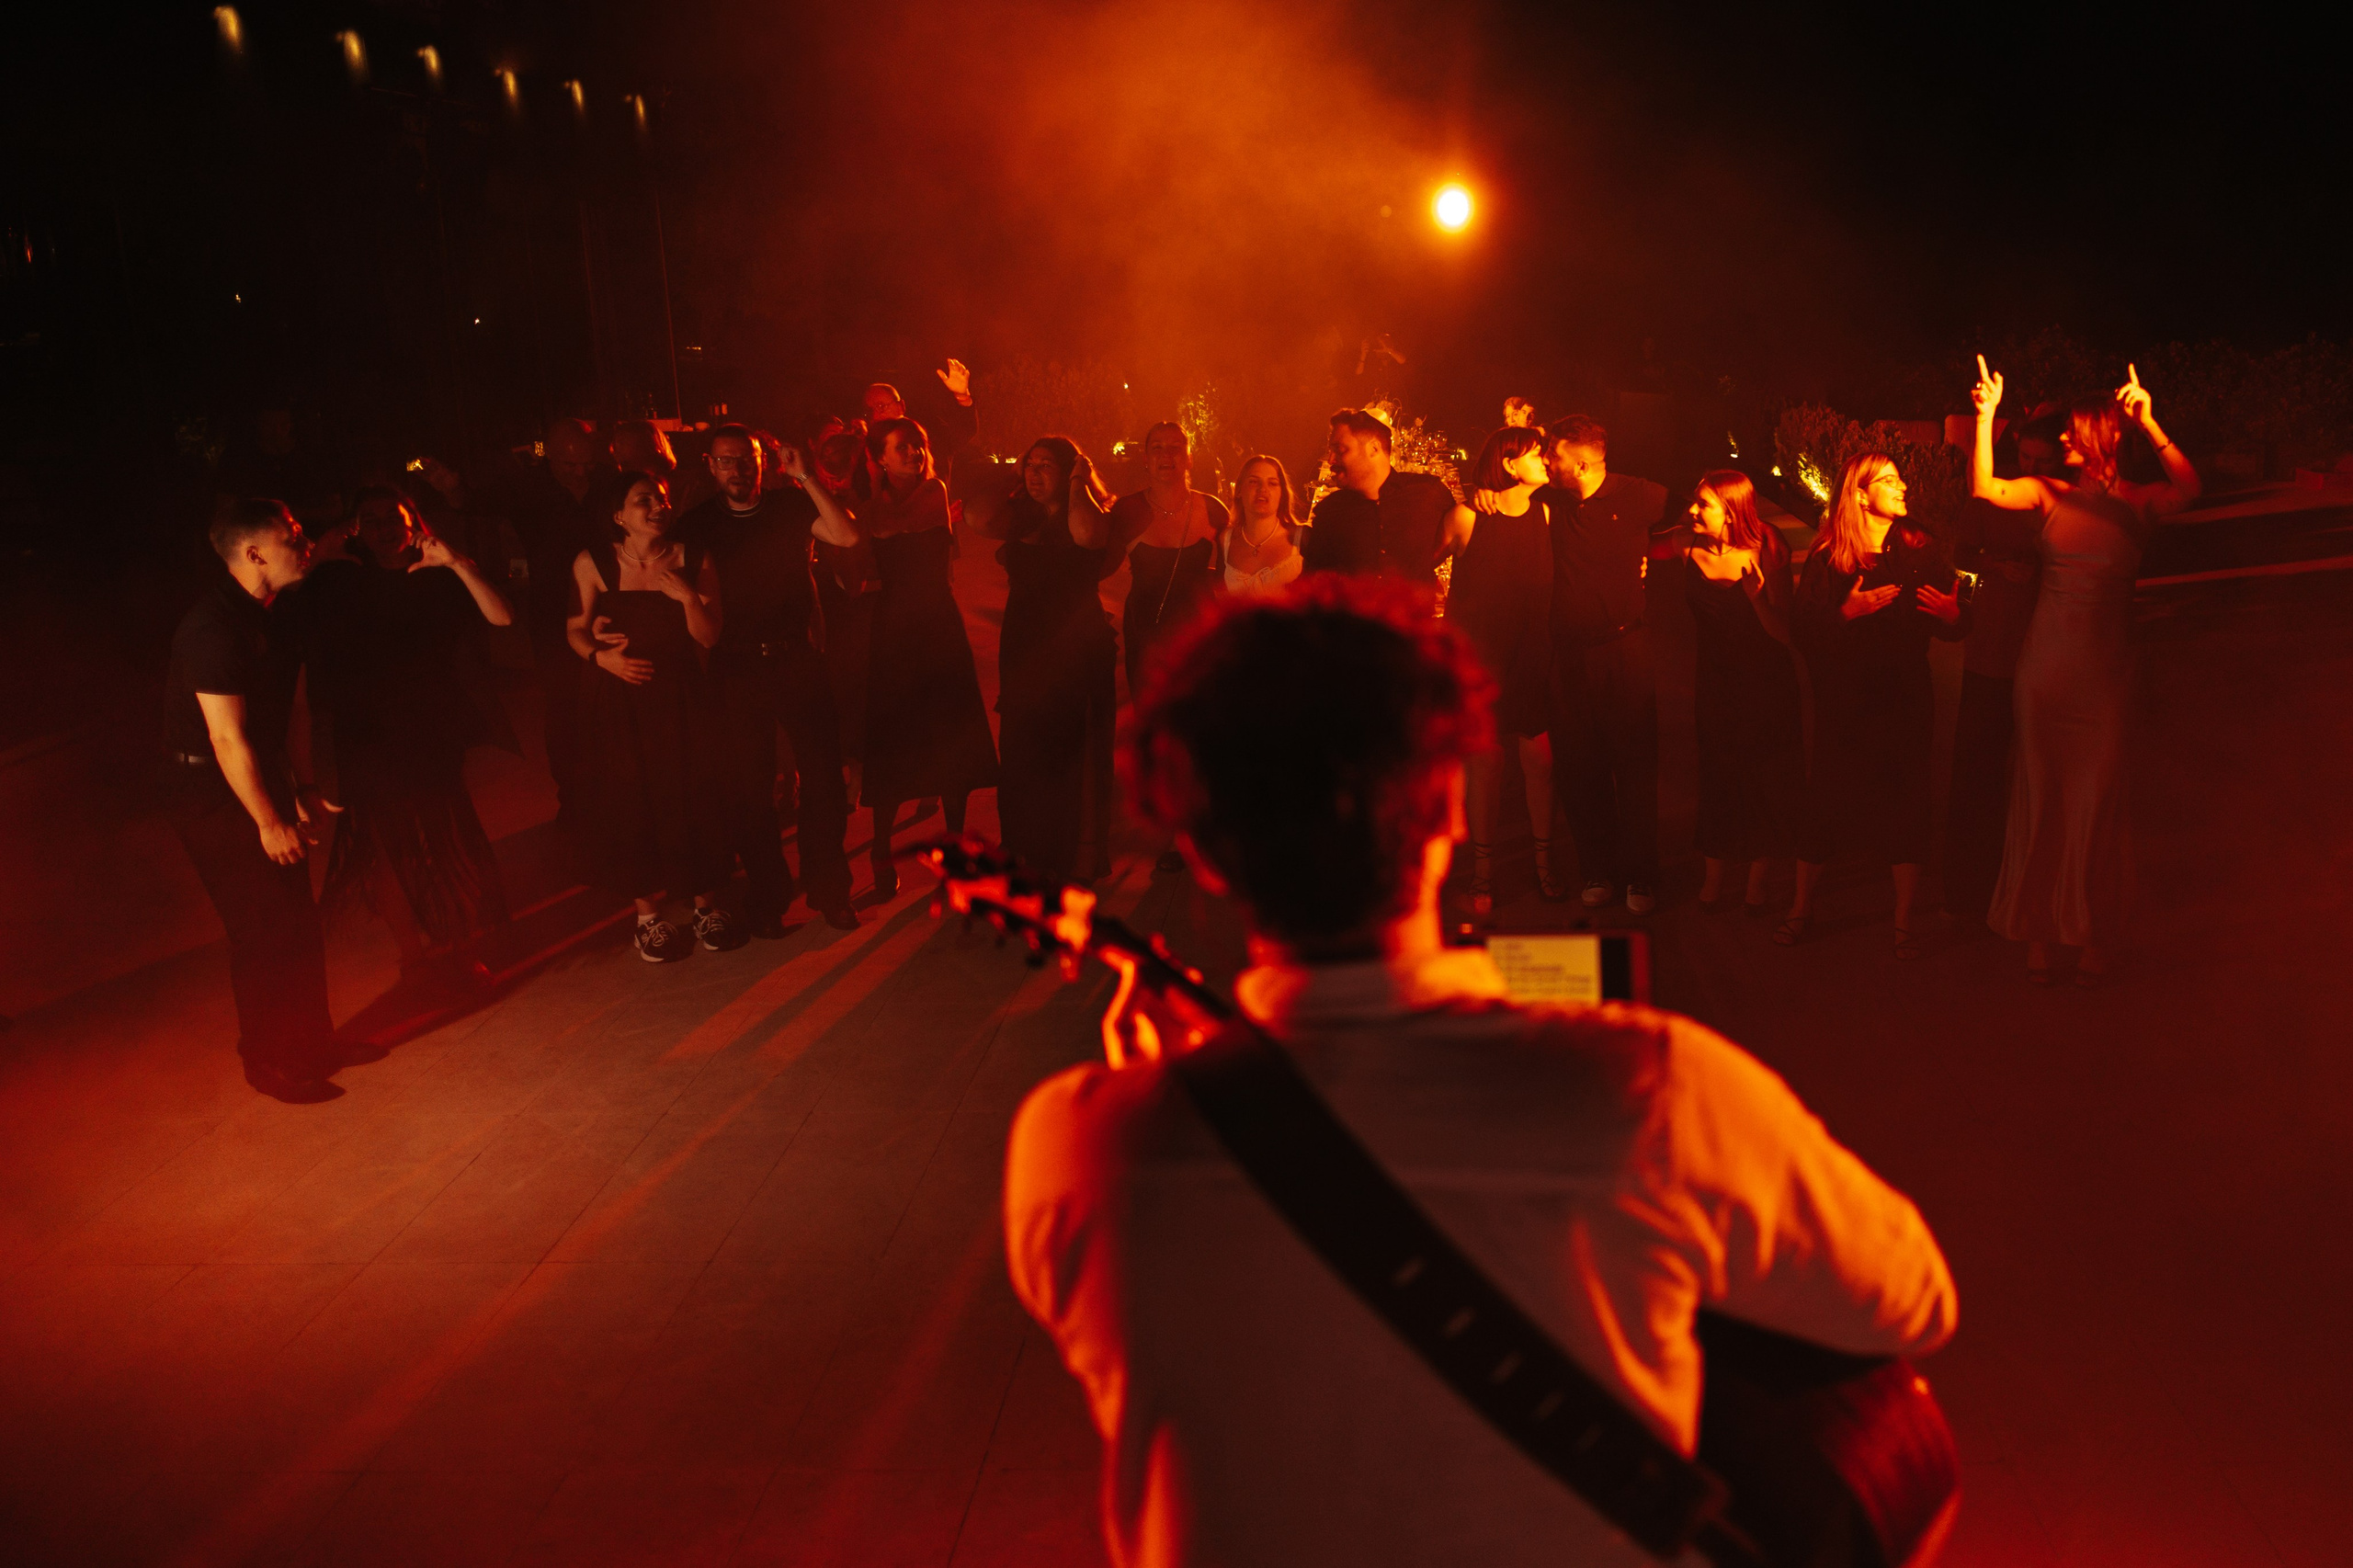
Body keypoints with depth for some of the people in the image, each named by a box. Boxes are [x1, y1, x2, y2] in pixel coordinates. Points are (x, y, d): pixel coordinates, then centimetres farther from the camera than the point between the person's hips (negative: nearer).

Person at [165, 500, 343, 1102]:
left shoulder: (263, 618, 6)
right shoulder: (214, 628, -24)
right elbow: (228, 739, -24)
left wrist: (291, 792, 15)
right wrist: (269, 821, -19)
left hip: (260, 783, 9)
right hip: (214, 798, -9)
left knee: (297, 922, 14)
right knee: (267, 932, -2)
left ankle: (307, 1044, 29)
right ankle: (271, 1063, 14)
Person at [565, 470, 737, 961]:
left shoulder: (694, 561, -2)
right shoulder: (593, 563, -5)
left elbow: (709, 638, -5)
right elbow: (576, 628, 3)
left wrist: (687, 597, -21)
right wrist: (600, 655, -15)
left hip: (679, 695, 1)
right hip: (617, 699, -1)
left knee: (693, 796, 4)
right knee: (630, 803, 4)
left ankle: (707, 904, 22)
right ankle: (648, 915, 20)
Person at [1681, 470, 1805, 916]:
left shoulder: (1766, 556, -16)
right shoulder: (1691, 553, -8)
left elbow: (1785, 632, -21)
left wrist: (1757, 594, -33)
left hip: (1767, 684, -2)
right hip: (1715, 684, 2)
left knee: (1765, 783, 7)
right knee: (1718, 778, 8)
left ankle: (1757, 884, 23)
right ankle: (1713, 879, 24)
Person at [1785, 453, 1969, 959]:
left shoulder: (1919, 551, 4)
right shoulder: (1827, 559, -2)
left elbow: (1958, 624, 4)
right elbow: (1802, 629, -10)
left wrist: (1951, 615, -18)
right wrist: (1847, 611, -23)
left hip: (1906, 699, 2)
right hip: (1844, 702, -1)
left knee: (1907, 802, 2)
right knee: (1828, 800, 4)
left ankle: (1905, 920, 14)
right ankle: (1801, 908, 21)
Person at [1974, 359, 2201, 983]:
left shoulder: (2136, 502, 0)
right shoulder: (2050, 493, 4)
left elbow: (2188, 490, -21)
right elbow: (1984, 487, -10)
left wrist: (2150, 424, -29)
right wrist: (1986, 416, -20)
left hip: (2104, 673, -1)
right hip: (2045, 667, 2)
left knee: (2096, 801, 4)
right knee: (2041, 796, 7)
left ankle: (2093, 938, 16)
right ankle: (2038, 933, 18)